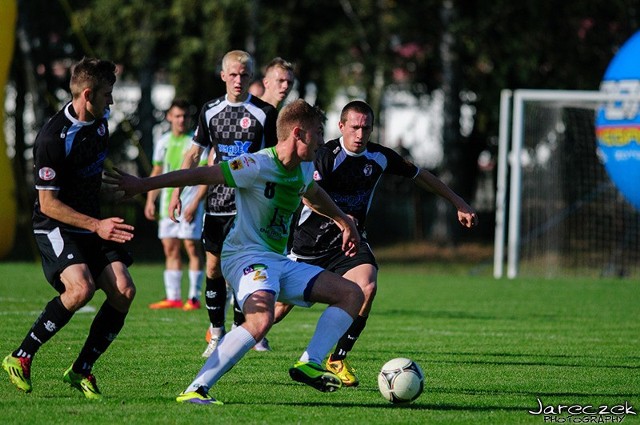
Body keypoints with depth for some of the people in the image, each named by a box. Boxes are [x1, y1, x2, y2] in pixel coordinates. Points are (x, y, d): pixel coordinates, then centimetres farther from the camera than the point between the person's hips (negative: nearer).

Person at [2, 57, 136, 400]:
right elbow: (48, 203, -21)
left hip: (92, 224, 8)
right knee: (81, 287, -30)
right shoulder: (52, 138, -22)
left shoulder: (100, 121, 3)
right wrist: (96, 226, -26)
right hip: (56, 227, -8)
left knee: (124, 291, -11)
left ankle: (81, 371, 1)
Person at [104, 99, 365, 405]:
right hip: (247, 256, -9)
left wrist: (344, 221, 48)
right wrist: (142, 185, -17)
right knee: (261, 320, -37)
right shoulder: (258, 165, -17)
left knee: (352, 294, 4)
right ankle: (196, 389, -31)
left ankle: (308, 364, -9)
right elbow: (201, 175, -17)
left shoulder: (304, 168, 10)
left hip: (279, 262, 9)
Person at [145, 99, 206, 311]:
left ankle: (194, 297, -5)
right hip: (168, 203, 6)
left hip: (189, 203, -6)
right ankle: (173, 297, 8)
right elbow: (157, 173, 21)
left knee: (192, 247, -7)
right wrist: (150, 200, 12)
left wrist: (195, 203, -16)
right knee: (170, 249, 5)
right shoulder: (163, 142, 12)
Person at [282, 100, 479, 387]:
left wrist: (459, 203, 15)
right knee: (282, 303, 1)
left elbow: (419, 175, 13)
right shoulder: (327, 155, -18)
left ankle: (337, 359, -11)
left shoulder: (379, 157, -1)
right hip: (310, 241, -4)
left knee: (367, 287, -24)